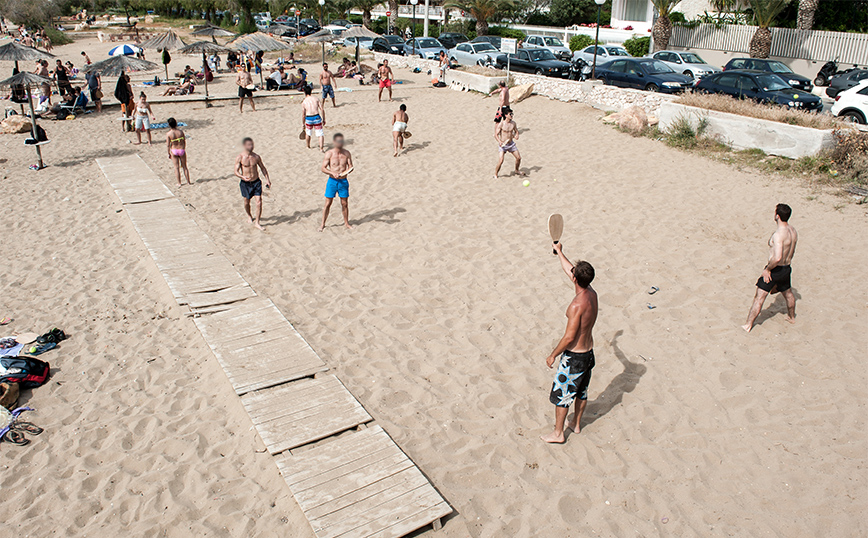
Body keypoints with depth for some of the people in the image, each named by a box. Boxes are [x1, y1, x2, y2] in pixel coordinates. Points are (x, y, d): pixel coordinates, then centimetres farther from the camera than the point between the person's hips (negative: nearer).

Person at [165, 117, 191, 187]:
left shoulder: (168, 134, -13)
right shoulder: (181, 132, -7)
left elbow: (168, 145, -10)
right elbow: (184, 142, 0)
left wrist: (169, 153, 3)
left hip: (174, 151, -1)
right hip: (182, 150, 1)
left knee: (177, 168, 10)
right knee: (184, 167, 14)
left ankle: (179, 183, 15)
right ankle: (188, 182, 19)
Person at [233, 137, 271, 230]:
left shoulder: (256, 157, -1)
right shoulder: (240, 158, -11)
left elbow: (263, 168, 11)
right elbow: (236, 171, -13)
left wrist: (267, 179, 3)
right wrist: (243, 177, -33)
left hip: (256, 182, 1)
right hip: (245, 183, -1)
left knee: (259, 202, -9)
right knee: (247, 202, 15)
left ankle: (257, 222, -1)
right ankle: (249, 216, 44)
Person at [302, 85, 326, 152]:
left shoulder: (304, 102, 1)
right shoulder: (316, 99, 3)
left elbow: (303, 115, 3)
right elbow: (322, 110, -1)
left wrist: (303, 124, 13)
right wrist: (323, 119, 7)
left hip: (308, 119, 0)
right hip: (317, 117, 0)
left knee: (308, 133, 22)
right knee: (320, 134, 5)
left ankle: (308, 146, 38)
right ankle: (321, 148, -5)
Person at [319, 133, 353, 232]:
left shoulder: (347, 153, 2)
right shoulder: (329, 153, -5)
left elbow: (350, 167, 4)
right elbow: (323, 168, -6)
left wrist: (346, 171, -18)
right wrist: (332, 173, -21)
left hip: (343, 181, 2)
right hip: (332, 181, -2)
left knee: (345, 203, 8)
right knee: (328, 203, 2)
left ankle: (346, 223, 23)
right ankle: (323, 224, 14)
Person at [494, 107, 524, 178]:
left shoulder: (513, 123, 0)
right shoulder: (501, 124, -15)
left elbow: (516, 131, 17)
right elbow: (496, 135, -15)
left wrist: (516, 135, -6)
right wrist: (499, 142, -32)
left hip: (511, 143, 5)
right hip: (503, 145, -5)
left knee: (518, 157, 7)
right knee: (500, 161, -16)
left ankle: (517, 170, 33)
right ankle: (495, 174, 4)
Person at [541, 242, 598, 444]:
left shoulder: (577, 305, -31)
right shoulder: (592, 293, -6)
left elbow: (569, 337, -26)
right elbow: (568, 269, 10)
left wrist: (553, 355, -13)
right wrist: (559, 251, 21)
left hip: (574, 356, -9)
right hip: (588, 352, 9)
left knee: (561, 394, 8)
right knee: (581, 391, 25)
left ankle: (558, 433, 21)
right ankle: (576, 423, 43)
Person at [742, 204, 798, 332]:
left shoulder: (778, 234, -27)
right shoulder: (793, 231, 1)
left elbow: (777, 257, -35)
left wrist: (767, 269, -20)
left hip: (775, 269, -9)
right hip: (786, 269, 9)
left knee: (759, 298, -2)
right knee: (788, 294, 29)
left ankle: (748, 325, 3)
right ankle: (792, 317, 51)